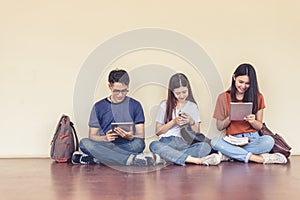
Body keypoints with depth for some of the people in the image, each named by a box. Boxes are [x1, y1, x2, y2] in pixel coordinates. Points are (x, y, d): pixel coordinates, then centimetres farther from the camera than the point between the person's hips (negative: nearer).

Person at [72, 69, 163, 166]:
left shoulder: (135, 105, 10)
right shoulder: (99, 107, 11)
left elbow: (141, 136, 6)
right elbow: (92, 136, 8)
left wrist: (130, 137, -17)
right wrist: (105, 138, -14)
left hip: (127, 146, -1)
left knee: (138, 144, -33)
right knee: (84, 142, -30)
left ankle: (96, 159, -29)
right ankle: (131, 159, -38)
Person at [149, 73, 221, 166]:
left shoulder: (192, 106, 16)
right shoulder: (165, 105, 12)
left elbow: (197, 133, 13)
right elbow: (158, 131, 8)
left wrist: (191, 122, -6)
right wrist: (173, 122, -5)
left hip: (186, 144, 1)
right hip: (167, 142, -1)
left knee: (206, 147, -30)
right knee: (154, 145, -37)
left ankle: (168, 157, -35)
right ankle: (196, 160, -44)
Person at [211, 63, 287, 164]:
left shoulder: (258, 97, 8)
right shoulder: (223, 97, 5)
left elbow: (259, 126, 9)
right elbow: (219, 127, 7)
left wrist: (252, 121, -14)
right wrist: (230, 118, -14)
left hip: (252, 139, 1)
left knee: (269, 141, -33)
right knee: (215, 141, -33)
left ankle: (227, 155, -26)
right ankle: (259, 158, -30)